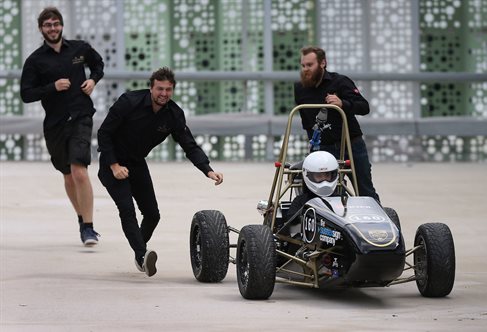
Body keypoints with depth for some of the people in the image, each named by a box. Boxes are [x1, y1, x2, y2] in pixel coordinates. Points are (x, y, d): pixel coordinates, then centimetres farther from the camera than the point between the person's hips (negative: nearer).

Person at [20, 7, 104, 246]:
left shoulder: (80, 48, 4)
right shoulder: (35, 60, 0)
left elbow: (98, 63, 24)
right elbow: (26, 94, -4)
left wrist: (93, 80, 4)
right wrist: (53, 87, -15)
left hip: (81, 119, -2)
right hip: (54, 125, 2)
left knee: (79, 172, -18)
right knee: (68, 177, 13)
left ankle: (88, 227, -15)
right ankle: (82, 220, 33)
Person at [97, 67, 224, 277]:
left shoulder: (174, 115, -9)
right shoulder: (129, 102, -23)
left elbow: (190, 146, -9)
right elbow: (104, 133, -17)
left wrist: (208, 171, -25)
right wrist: (114, 166, -23)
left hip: (137, 163, 6)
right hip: (113, 162, -6)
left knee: (152, 214, 4)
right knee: (127, 209, -23)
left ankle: (140, 253, 30)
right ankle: (143, 256, -35)